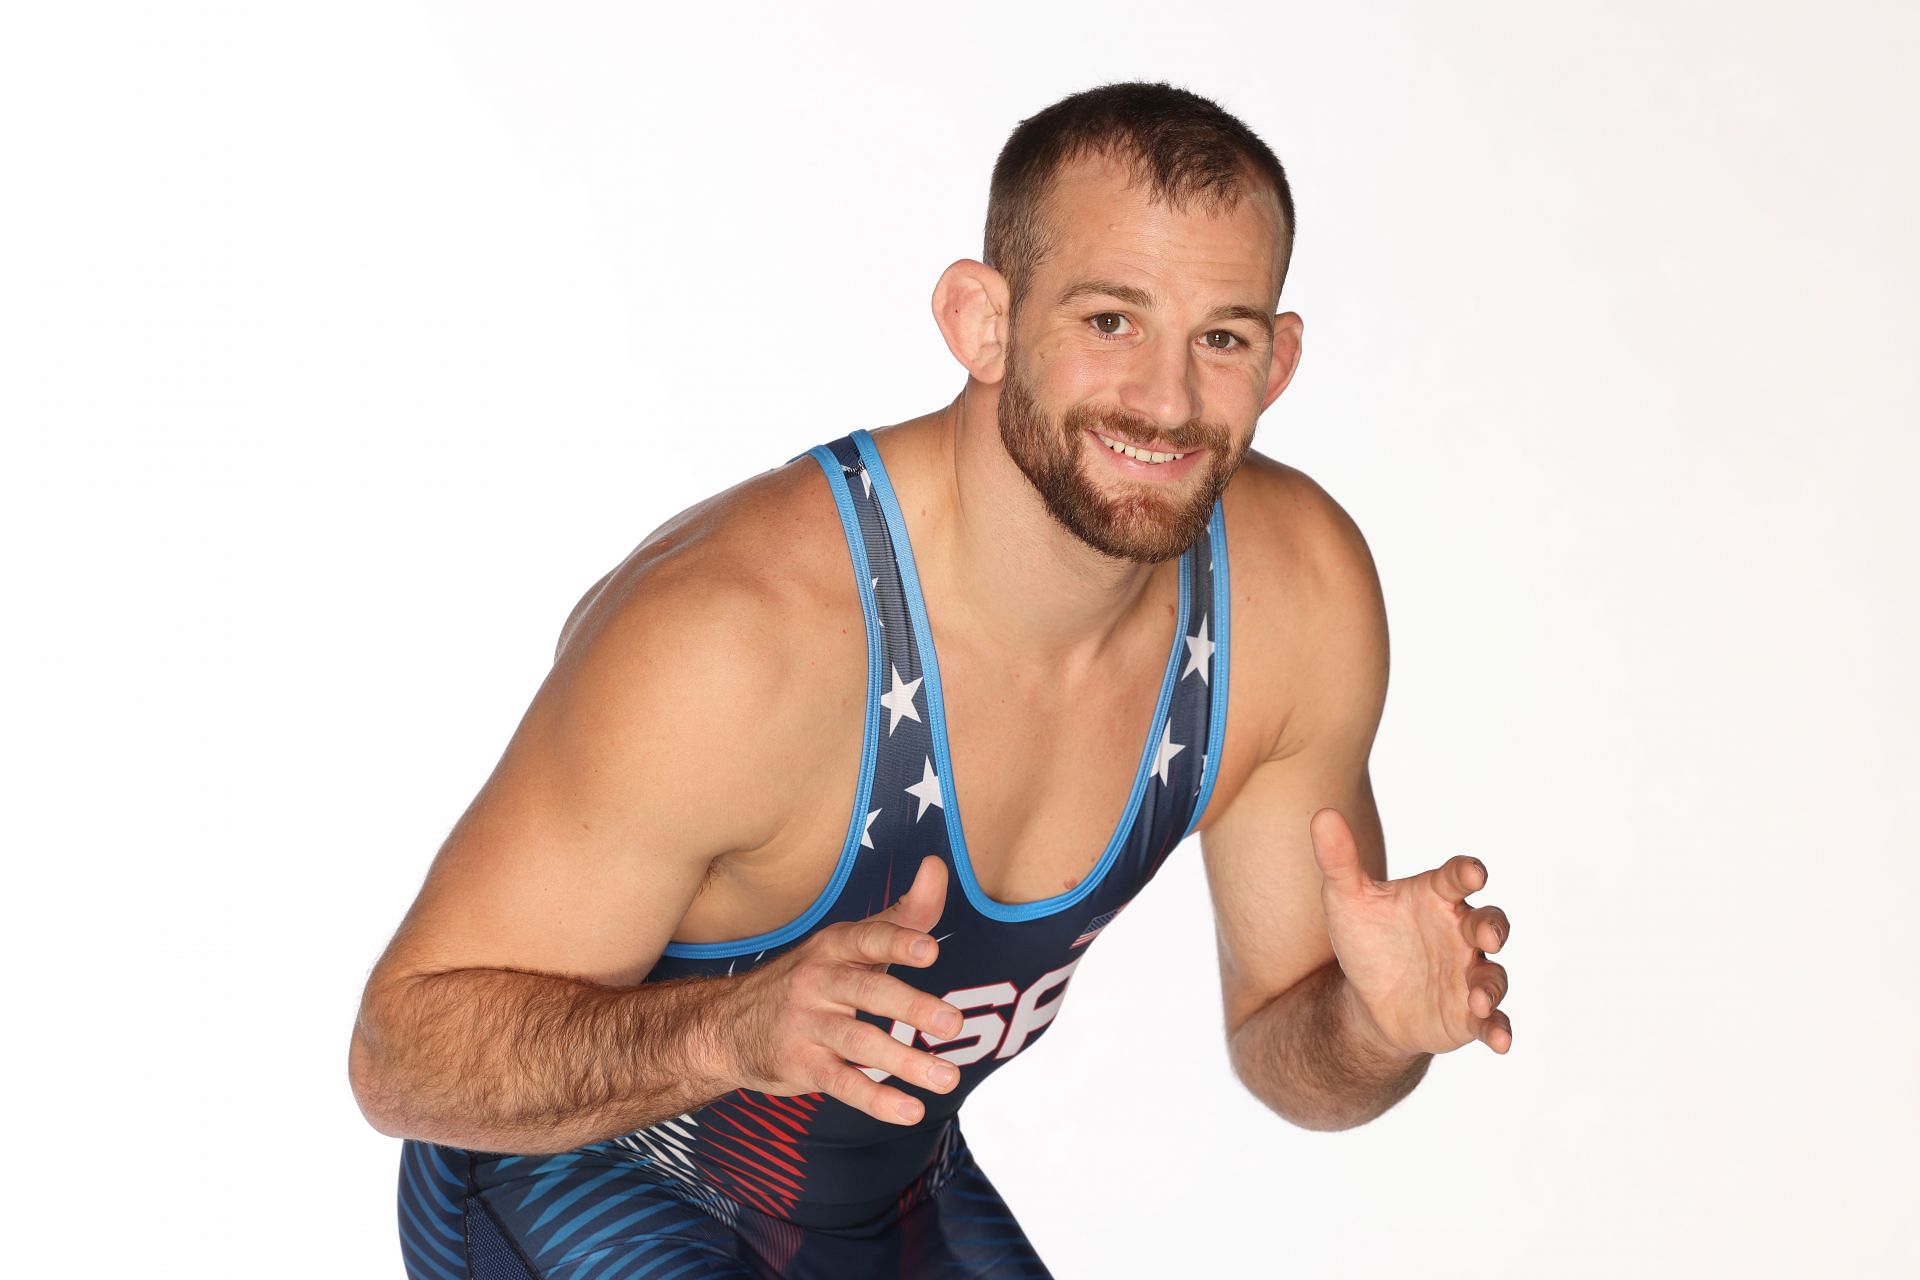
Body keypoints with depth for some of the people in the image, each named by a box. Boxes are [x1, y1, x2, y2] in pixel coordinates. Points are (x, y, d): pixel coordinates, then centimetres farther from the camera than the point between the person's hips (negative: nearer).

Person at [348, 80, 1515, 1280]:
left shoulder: (1302, 591, -17)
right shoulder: (731, 637, -36)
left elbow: (1283, 1041, -4)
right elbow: (406, 1053, -29)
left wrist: (1378, 1023, -27)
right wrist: (735, 1030, -45)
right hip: (570, 1178, -5)